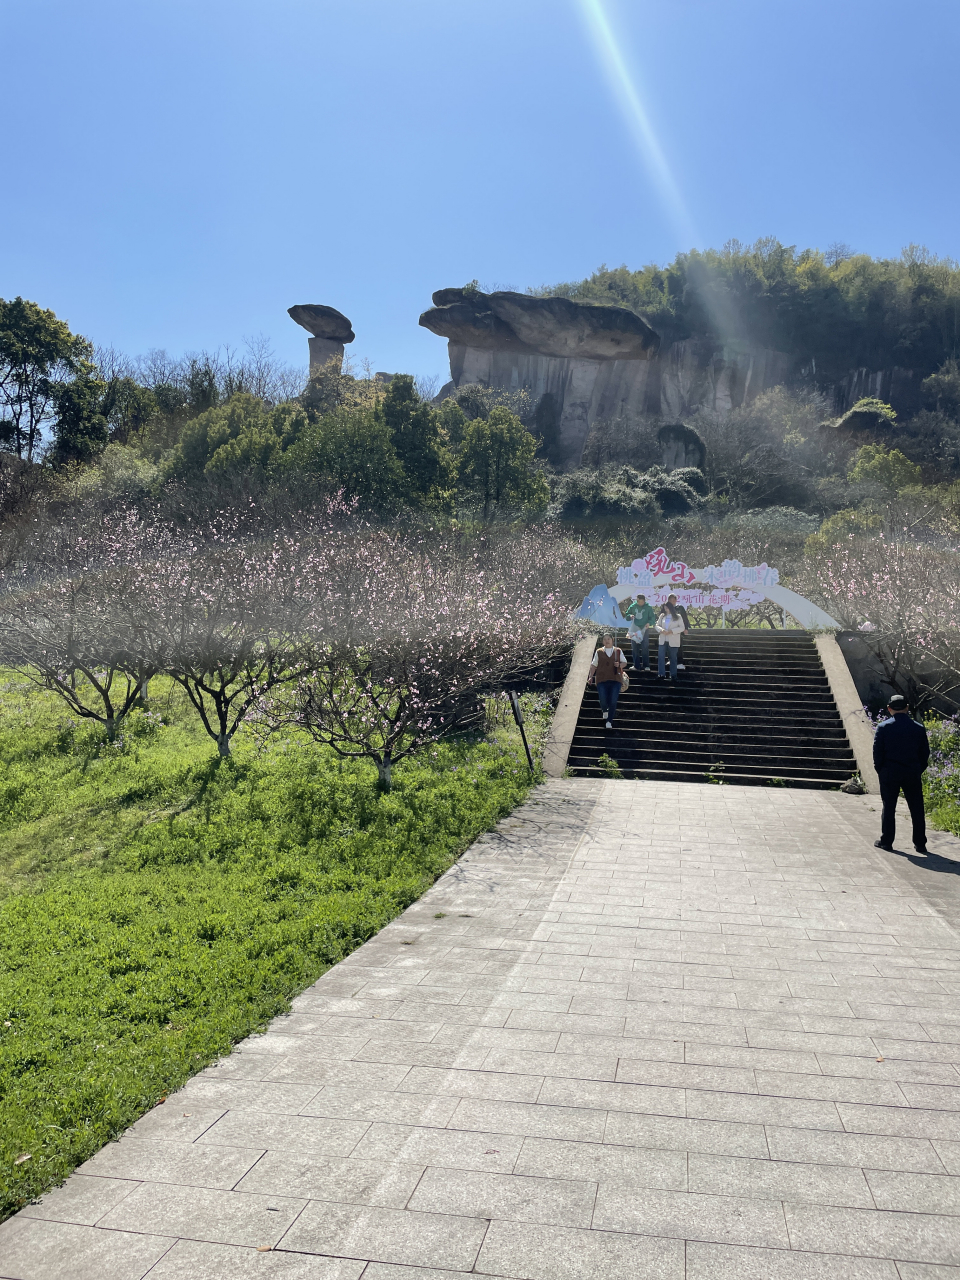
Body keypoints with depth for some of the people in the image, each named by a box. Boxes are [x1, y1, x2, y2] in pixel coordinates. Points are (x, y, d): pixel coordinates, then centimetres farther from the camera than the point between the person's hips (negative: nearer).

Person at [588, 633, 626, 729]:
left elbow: (624, 663, 13)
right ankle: (604, 711, 30)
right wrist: (591, 677, 2)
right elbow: (594, 665, 10)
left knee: (613, 702, -6)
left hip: (615, 680, 0)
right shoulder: (599, 652, 9)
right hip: (602, 680, 0)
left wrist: (619, 665, -9)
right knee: (603, 700, -6)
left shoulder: (618, 651, 11)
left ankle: (609, 721, 6)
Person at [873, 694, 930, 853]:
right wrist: (918, 771, 14)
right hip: (913, 774, 1)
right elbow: (925, 752, 4)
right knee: (917, 810, 9)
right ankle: (920, 844, 12)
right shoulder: (918, 728, -1)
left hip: (889, 774, -1)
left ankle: (886, 841, 11)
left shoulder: (883, 728, -7)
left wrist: (880, 771, 6)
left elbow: (877, 752, -6)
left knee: (888, 808, 7)